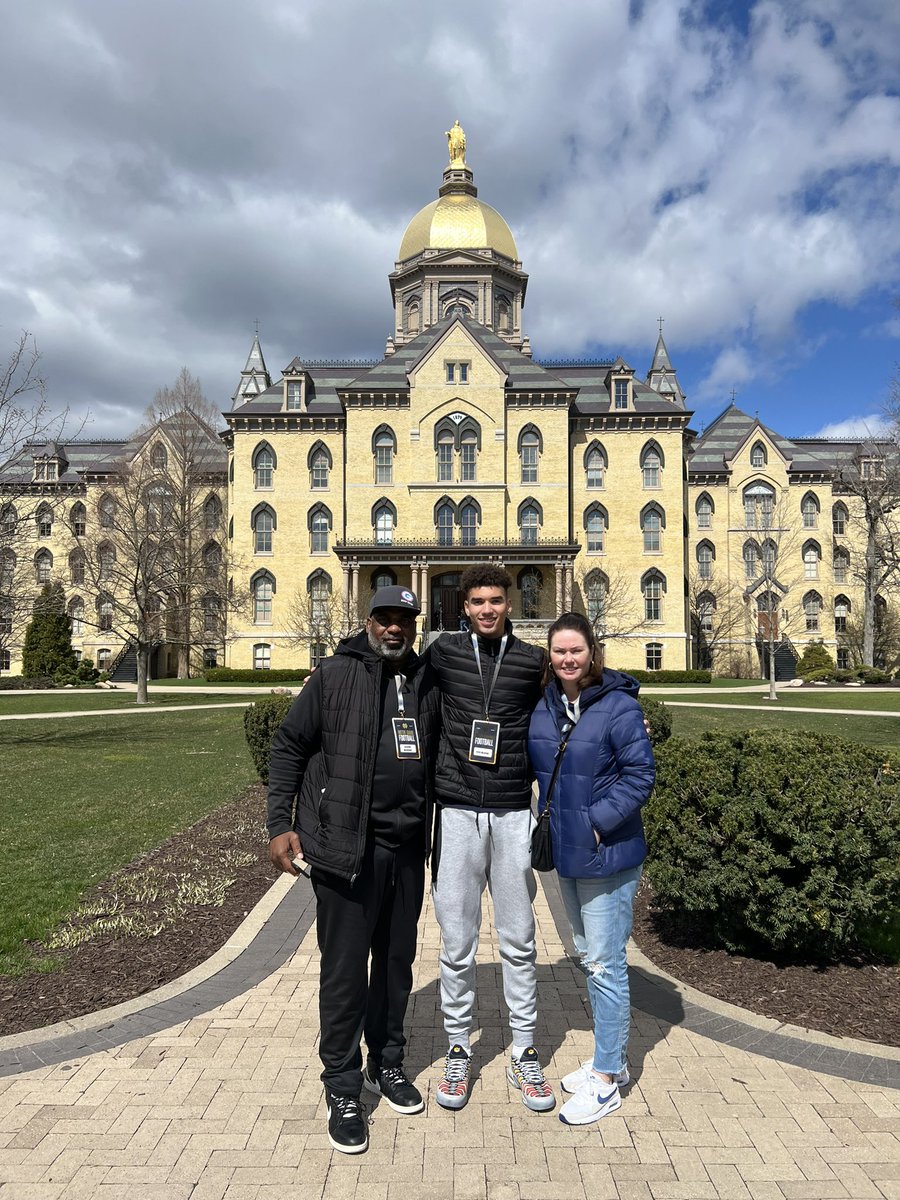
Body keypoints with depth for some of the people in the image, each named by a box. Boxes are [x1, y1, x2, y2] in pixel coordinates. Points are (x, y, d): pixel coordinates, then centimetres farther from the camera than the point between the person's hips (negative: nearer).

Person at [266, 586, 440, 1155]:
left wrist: (431, 832, 10)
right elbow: (289, 746, -3)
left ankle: (388, 1063, 39)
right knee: (345, 969, 5)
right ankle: (343, 1089, 24)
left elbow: (440, 759, 16)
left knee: (397, 962, 18)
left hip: (407, 850, 4)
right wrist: (281, 823, -8)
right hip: (345, 850, -4)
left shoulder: (429, 683, 5)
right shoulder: (335, 676, -6)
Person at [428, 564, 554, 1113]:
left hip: (513, 814, 0)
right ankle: (459, 1050, 26)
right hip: (458, 813, 0)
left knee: (519, 941, 10)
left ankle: (525, 1053, 26)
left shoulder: (532, 661, 2)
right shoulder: (443, 652, 1)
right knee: (457, 942, 8)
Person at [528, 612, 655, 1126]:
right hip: (567, 852, 8)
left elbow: (641, 774, -17)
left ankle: (606, 1080, 19)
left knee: (605, 964, 2)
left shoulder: (619, 706, -16)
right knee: (590, 956, 20)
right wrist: (552, 818, 4)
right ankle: (612, 1058, 38)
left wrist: (598, 819, -20)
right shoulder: (544, 707, 4)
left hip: (608, 854, -7)